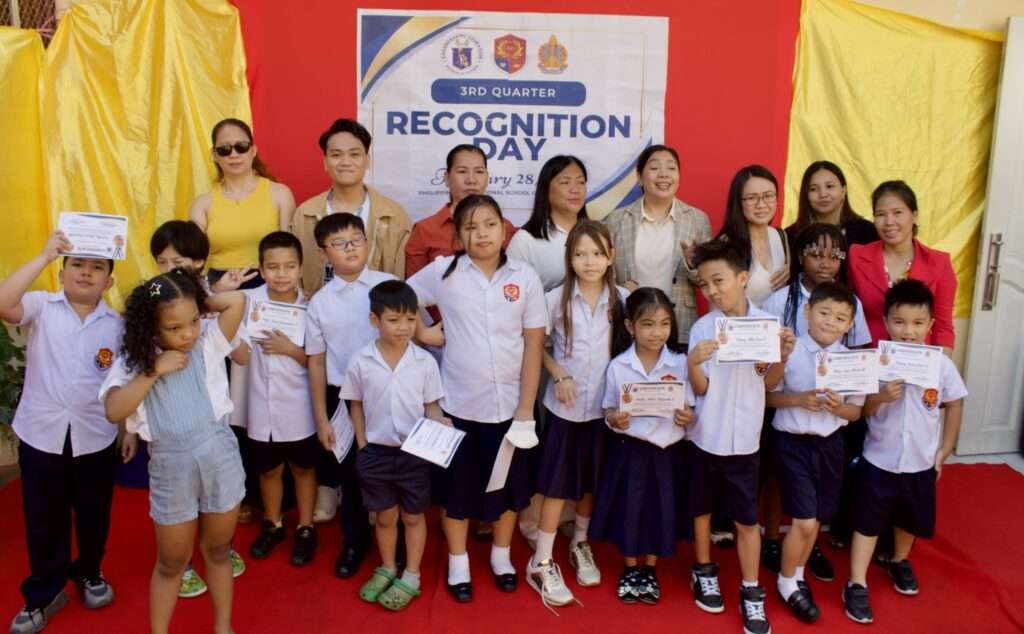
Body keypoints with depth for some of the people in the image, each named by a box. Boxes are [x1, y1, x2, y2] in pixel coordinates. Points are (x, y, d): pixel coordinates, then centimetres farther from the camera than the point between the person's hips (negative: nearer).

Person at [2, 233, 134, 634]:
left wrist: (132, 430, 3)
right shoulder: (41, 308, -5)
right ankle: (44, 593, 31)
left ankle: (89, 573, 42)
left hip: (95, 437, 1)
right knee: (43, 520, 12)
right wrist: (45, 255, -28)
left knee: (93, 516, 16)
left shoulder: (117, 325, 0)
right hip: (42, 434, -1)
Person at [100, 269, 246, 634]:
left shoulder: (208, 346, -4)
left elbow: (237, 301, -16)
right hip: (172, 470, -1)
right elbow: (114, 411, -15)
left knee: (218, 552, 19)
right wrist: (153, 371, -17)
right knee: (171, 563, 14)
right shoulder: (135, 361, -4)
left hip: (221, 461, 1)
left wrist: (197, 301, -4)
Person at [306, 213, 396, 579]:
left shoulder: (391, 286, -6)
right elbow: (316, 362, 2)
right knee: (350, 473, 15)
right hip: (343, 396, 1)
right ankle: (354, 542, 36)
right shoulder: (319, 302, -2)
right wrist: (321, 418, 1)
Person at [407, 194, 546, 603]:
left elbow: (533, 345, -3)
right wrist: (423, 334, -7)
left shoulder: (525, 277, -4)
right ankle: (458, 564, 33)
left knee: (509, 484, 15)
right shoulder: (443, 271, -6)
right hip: (458, 403, -1)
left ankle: (501, 556, 39)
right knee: (457, 484, 13)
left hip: (508, 405, 1)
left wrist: (525, 409, -6)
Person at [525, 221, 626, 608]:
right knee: (558, 485, 2)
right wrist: (558, 374, -12)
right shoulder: (556, 299, -7)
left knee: (592, 482, 15)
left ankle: (580, 546, 37)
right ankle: (542, 563, 13)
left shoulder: (621, 299, -3)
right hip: (565, 406, -2)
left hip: (604, 405, 2)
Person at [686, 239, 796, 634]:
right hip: (705, 435, 0)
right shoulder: (702, 328, -8)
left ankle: (751, 592, 21)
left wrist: (783, 357, -14)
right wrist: (693, 362, -27)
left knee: (747, 518, 7)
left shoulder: (767, 323, -5)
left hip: (744, 438, 0)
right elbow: (699, 388, -8)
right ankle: (704, 573, 36)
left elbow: (769, 384, 4)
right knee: (702, 508, 16)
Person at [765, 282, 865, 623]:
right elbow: (768, 396, -6)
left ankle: (798, 575, 38)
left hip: (829, 444, 4)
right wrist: (797, 399, -21)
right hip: (793, 443, -4)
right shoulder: (789, 352, -11)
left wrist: (838, 407, -16)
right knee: (804, 521, -5)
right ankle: (787, 581, 20)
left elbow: (856, 411, 4)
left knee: (816, 520, 15)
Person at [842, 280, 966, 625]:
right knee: (867, 521, 6)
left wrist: (944, 451, 3)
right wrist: (881, 397, -29)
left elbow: (954, 405, 3)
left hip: (921, 462, 2)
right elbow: (860, 409, -8)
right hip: (879, 460, -2)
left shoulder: (942, 364, -11)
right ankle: (856, 584, 16)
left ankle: (900, 562, 48)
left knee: (911, 520, 22)